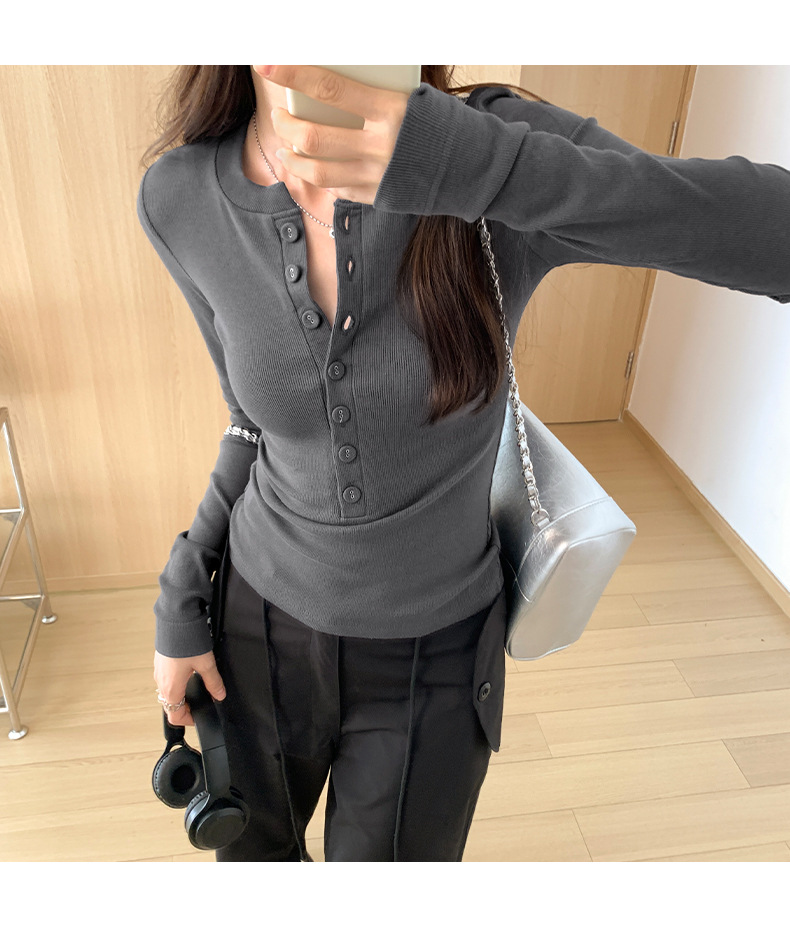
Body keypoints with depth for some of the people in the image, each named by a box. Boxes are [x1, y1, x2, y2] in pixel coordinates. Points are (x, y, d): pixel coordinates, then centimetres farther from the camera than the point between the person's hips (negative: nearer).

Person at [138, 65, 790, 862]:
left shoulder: (491, 141, -20)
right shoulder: (179, 201, -13)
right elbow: (256, 419, 1)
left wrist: (467, 161, -40)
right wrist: (179, 603, 3)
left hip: (435, 648, -1)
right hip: (264, 619, 2)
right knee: (251, 851, 28)